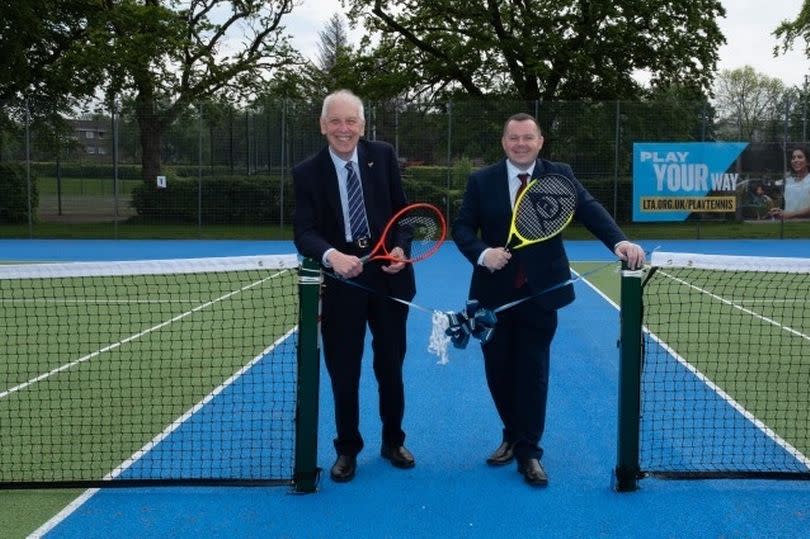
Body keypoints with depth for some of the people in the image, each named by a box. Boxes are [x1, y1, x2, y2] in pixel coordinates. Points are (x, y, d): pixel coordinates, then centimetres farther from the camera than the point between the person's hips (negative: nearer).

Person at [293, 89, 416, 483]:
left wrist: (401, 248, -13)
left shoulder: (383, 156, 0)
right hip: (340, 284, -1)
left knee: (391, 367, 14)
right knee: (343, 373, 7)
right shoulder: (307, 173, -5)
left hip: (388, 278, 1)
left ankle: (393, 442, 32)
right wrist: (331, 255, -33)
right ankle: (347, 449, 25)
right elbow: (304, 232, -13)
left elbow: (401, 210, 6)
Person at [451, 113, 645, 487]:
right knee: (498, 371, 12)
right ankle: (512, 436, 34)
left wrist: (619, 241, -29)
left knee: (533, 373, 3)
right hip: (495, 294, 2)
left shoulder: (559, 175, -1)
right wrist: (482, 253, -20)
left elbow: (589, 210, -12)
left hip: (541, 293, -1)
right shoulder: (481, 181, 2)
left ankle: (529, 452, 15)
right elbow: (462, 227, 0)